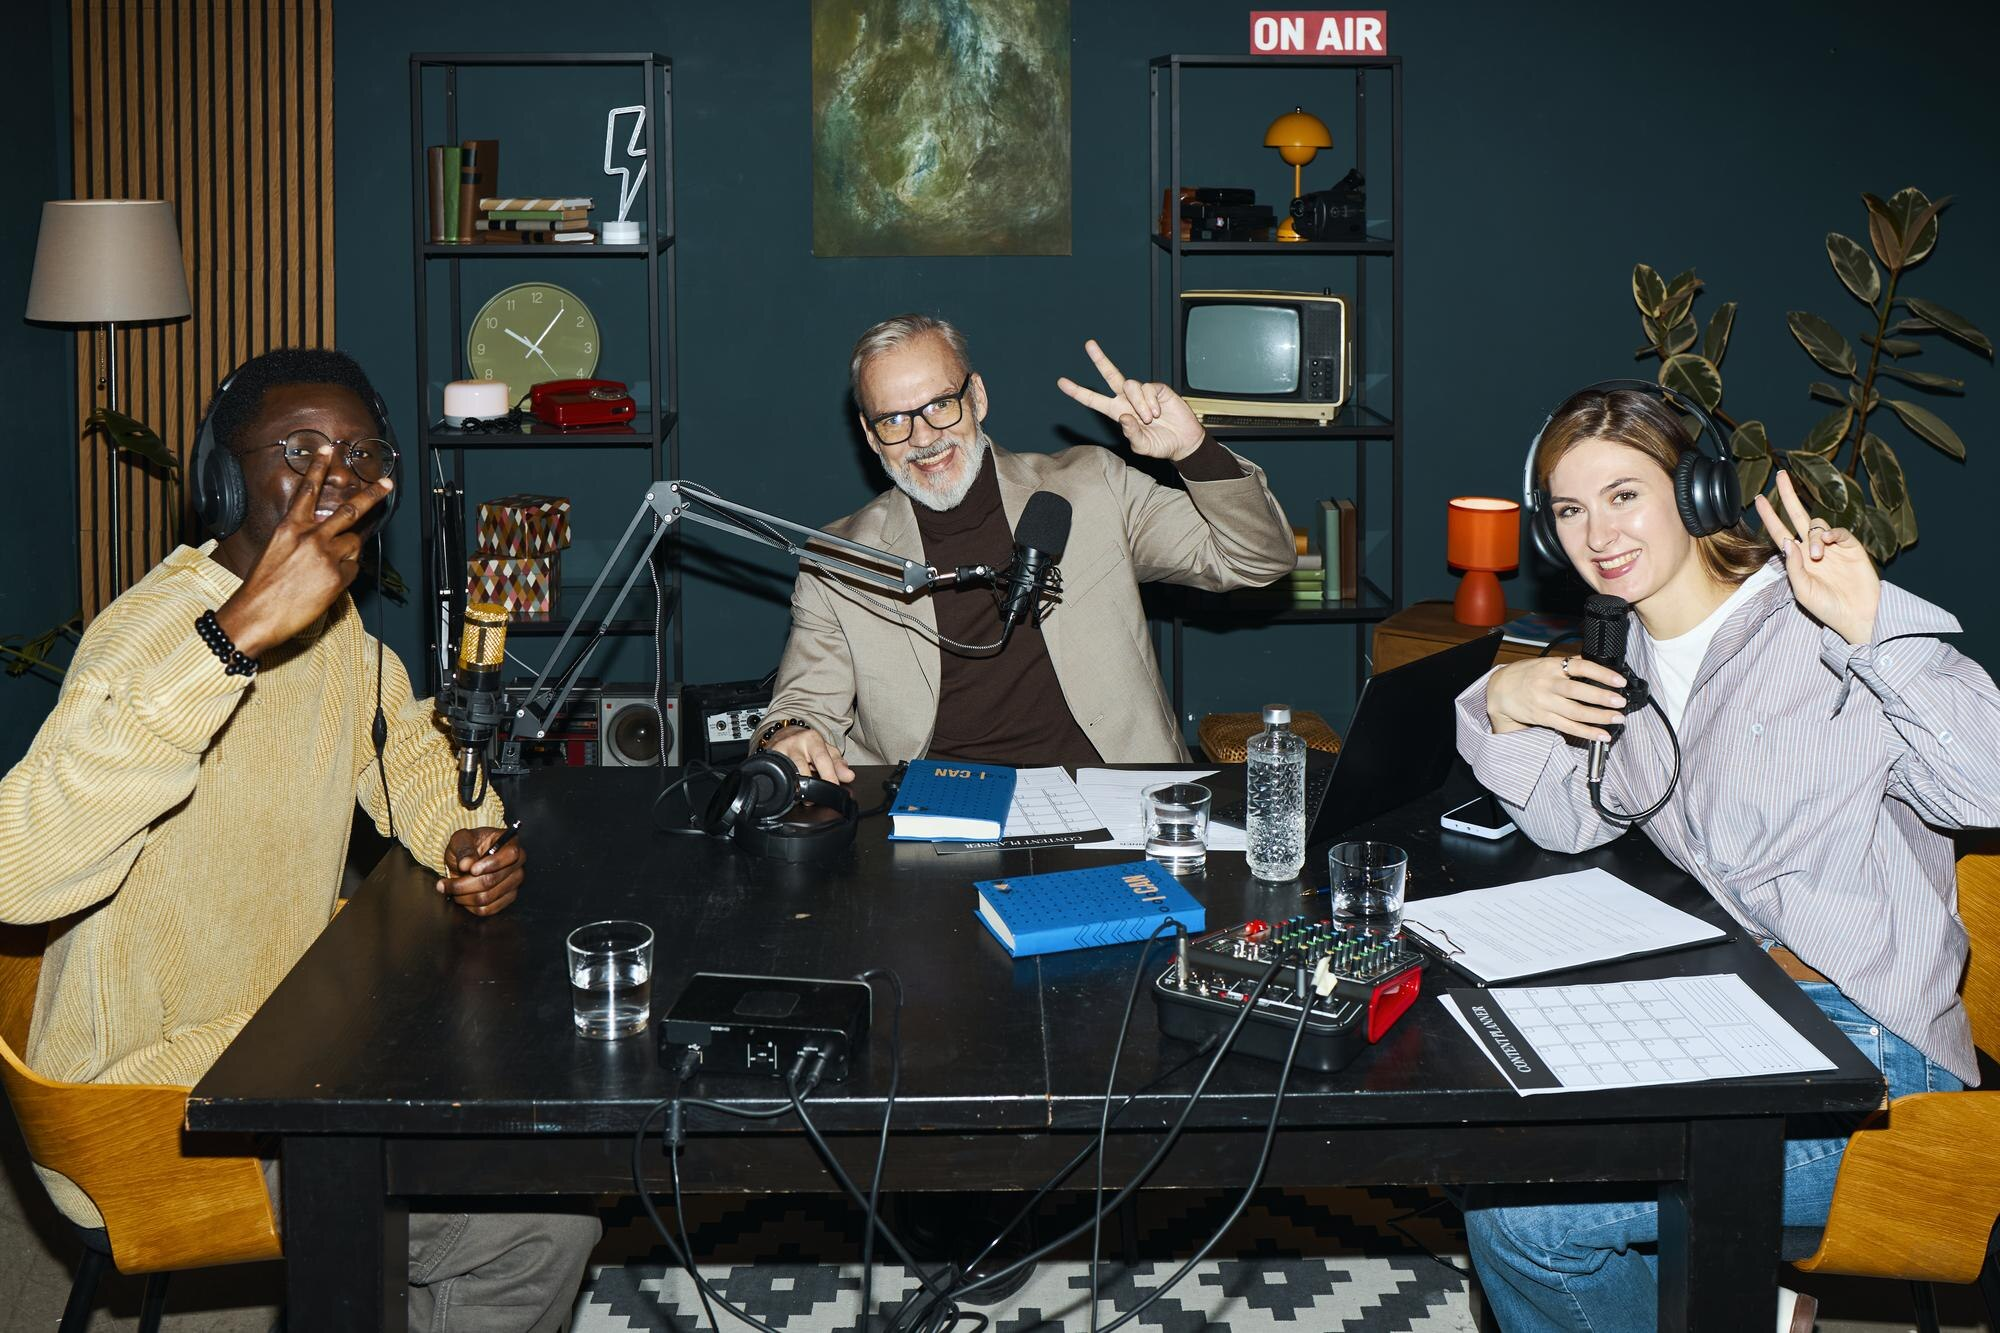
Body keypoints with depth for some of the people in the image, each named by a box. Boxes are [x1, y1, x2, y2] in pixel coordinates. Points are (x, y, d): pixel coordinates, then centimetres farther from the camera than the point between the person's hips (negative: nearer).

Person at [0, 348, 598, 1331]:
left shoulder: (333, 620, 4)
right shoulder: (157, 628, -25)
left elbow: (407, 747, 22)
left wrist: (469, 837, -2)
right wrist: (237, 635, -47)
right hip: (151, 1087, -9)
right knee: (534, 1220, -15)